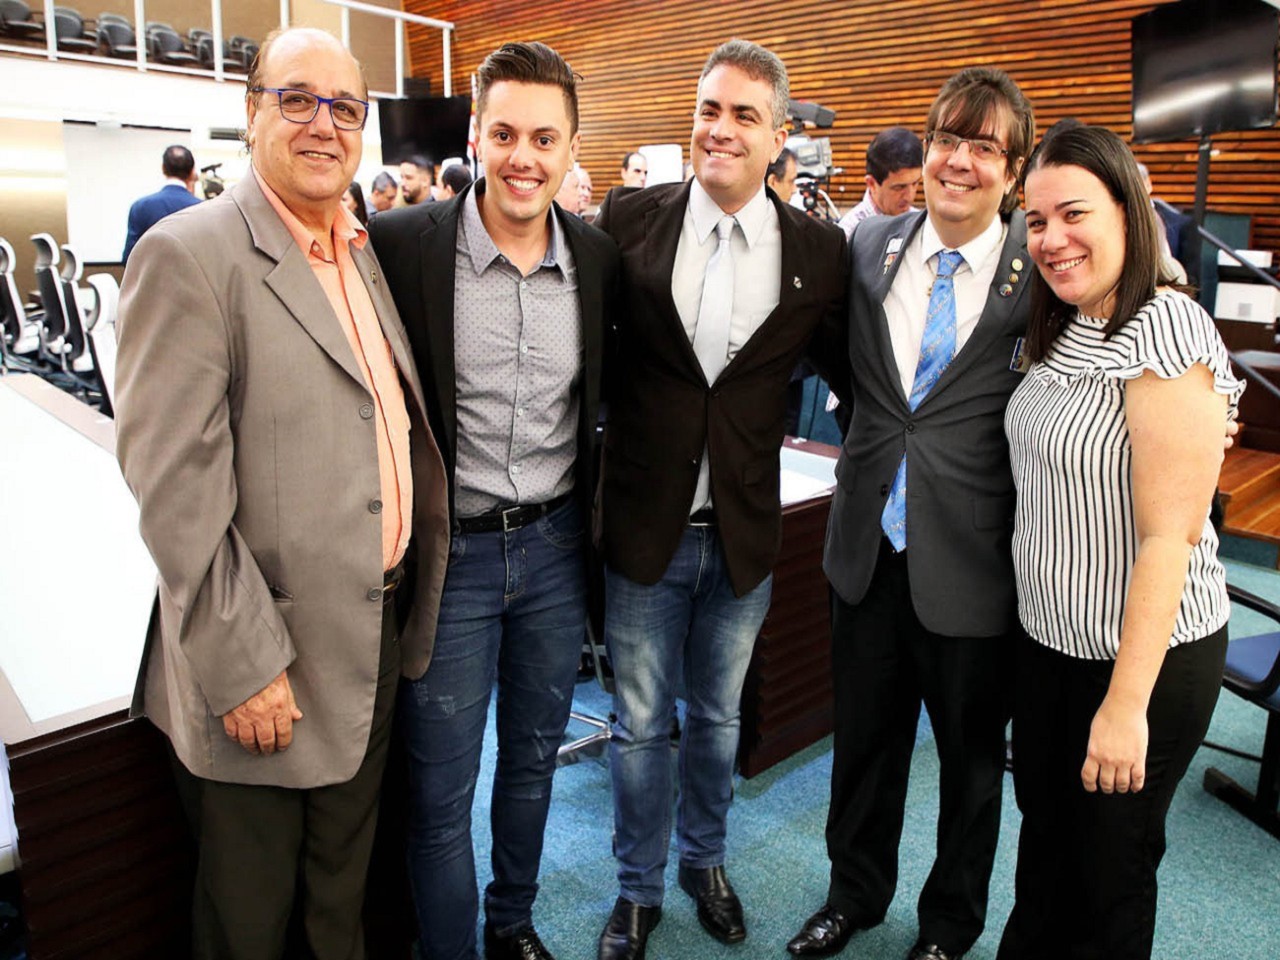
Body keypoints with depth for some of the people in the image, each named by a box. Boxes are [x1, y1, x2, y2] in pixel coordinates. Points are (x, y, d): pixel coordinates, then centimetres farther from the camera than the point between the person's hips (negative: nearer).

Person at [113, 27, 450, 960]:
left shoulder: (365, 252, 9)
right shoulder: (189, 254, -13)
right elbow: (174, 487, -18)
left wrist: (411, 610, 11)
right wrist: (242, 667, -18)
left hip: (376, 642, 6)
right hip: (264, 666, -6)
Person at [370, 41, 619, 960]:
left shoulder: (600, 257, -1)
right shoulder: (402, 243, -12)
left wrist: (594, 502, 11)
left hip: (557, 547, 4)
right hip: (448, 553, -3)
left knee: (535, 756, 22)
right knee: (441, 793, 9)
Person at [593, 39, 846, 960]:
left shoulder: (820, 250, -4)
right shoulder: (630, 218, -6)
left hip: (746, 530, 1)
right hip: (645, 526, -1)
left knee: (719, 714, 21)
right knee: (641, 723, 14)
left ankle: (705, 859, 47)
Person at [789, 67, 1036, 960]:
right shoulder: (872, 242, 1)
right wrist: (871, 432, 5)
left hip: (971, 553, -3)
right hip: (871, 541, 3)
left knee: (971, 750, 17)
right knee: (865, 733, 20)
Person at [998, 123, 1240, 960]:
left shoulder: (1167, 335, -21)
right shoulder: (1063, 332, 4)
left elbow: (1170, 535, -23)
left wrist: (1127, 703, -21)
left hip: (1146, 653, -7)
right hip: (1050, 638, 8)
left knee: (1110, 865, 14)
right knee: (1044, 831, 24)